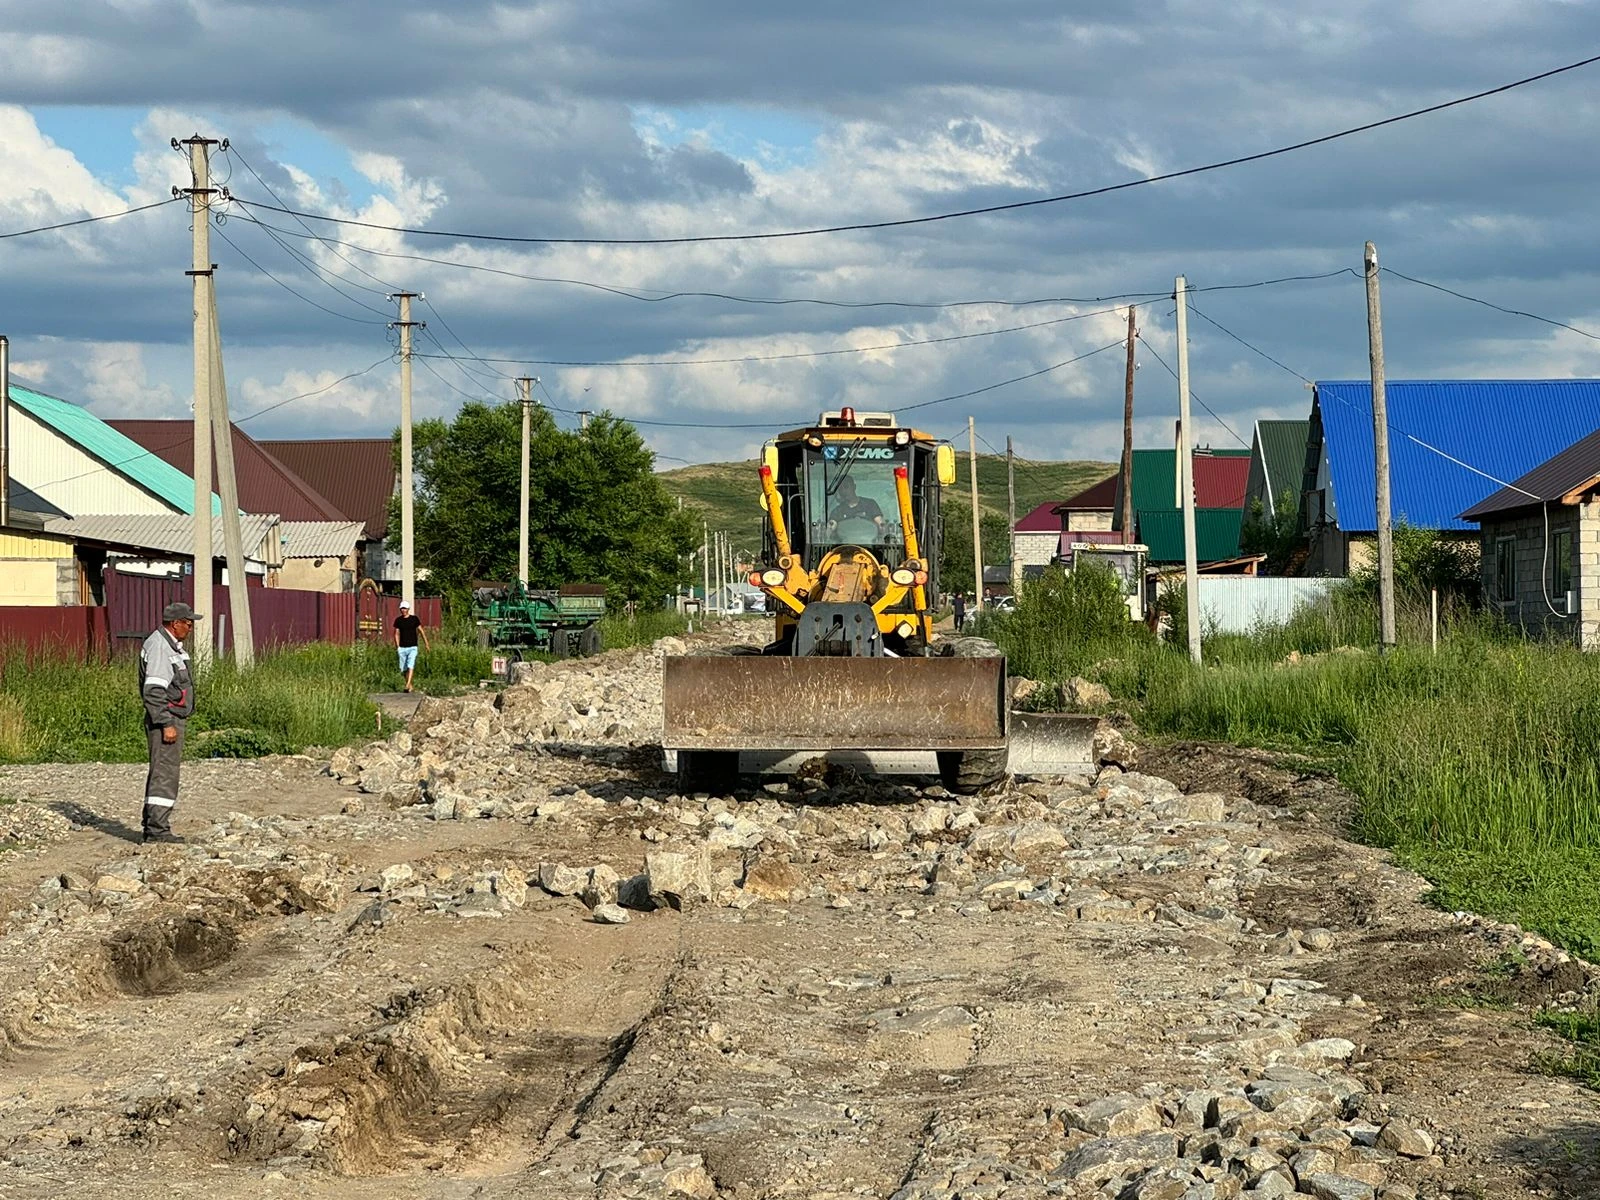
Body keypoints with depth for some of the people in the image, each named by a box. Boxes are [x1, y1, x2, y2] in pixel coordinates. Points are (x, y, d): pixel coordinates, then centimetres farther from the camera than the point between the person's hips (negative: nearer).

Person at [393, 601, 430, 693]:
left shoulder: (414, 619, 1)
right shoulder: (398, 620, 5)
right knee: (403, 669, 6)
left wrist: (426, 644, 6)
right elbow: (396, 633, 8)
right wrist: (397, 646, -4)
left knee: (410, 666, -18)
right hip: (402, 647, 3)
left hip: (412, 647, -3)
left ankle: (408, 685, -25)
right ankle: (409, 685, 22)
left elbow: (421, 631, 6)